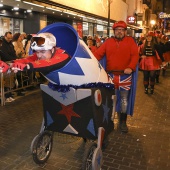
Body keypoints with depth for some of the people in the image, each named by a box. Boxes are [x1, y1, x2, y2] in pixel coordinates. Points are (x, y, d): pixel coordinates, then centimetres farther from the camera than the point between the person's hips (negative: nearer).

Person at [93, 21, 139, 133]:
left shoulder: (130, 41, 1)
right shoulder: (108, 42, 6)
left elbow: (135, 55, -9)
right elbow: (98, 54, -1)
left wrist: (131, 67, -25)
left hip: (125, 75, -1)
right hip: (110, 75, 2)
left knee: (124, 99, 8)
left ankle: (123, 122, 23)